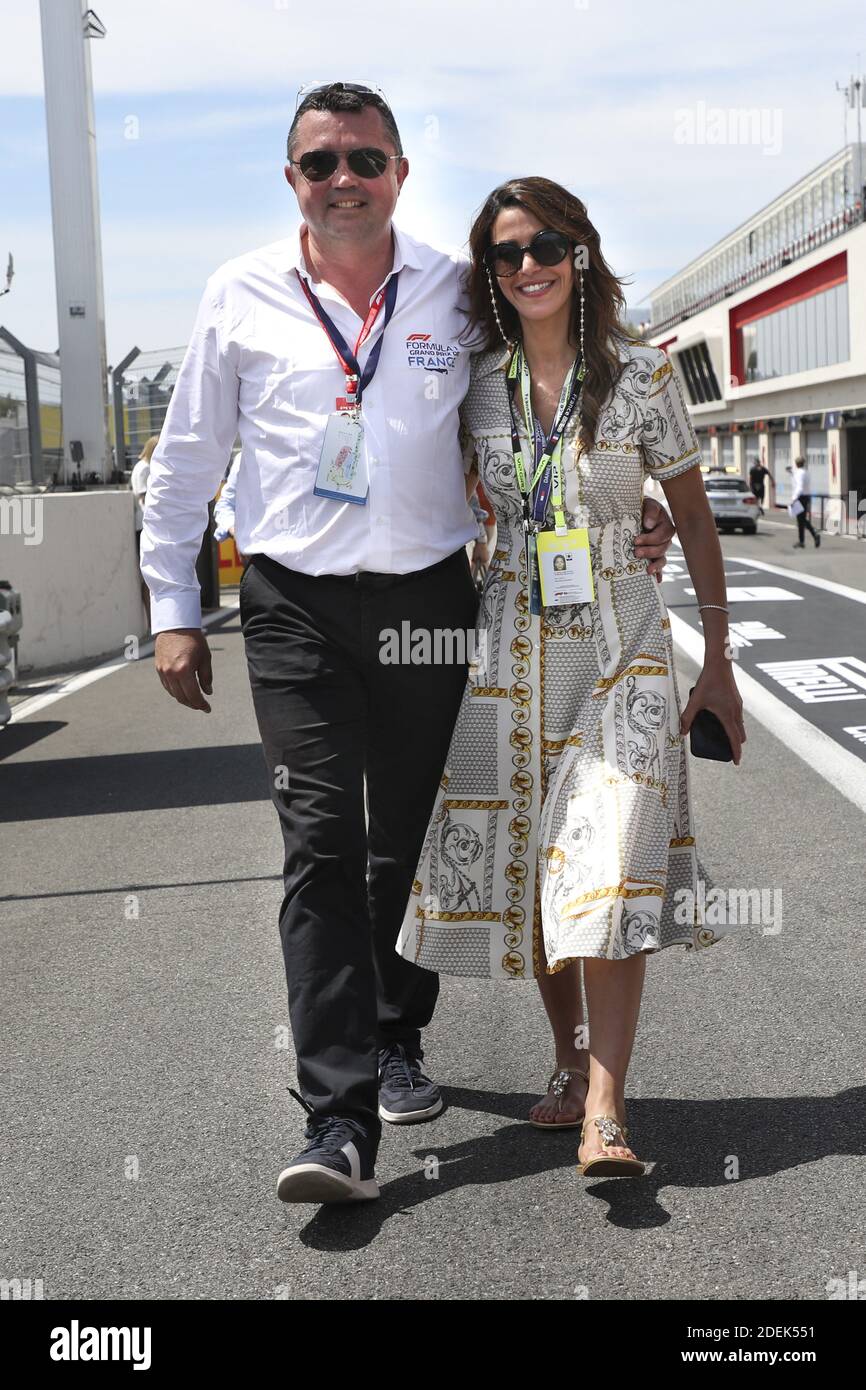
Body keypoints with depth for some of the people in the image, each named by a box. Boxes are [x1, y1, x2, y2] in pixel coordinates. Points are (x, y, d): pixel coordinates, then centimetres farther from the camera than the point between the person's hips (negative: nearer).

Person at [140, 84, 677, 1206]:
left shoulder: (458, 294, 4)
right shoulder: (241, 296, 3)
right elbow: (185, 462, 9)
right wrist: (173, 609, 6)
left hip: (426, 598, 2)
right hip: (295, 607, -1)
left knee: (408, 840, 11)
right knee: (321, 842, -11)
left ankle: (395, 1044, 33)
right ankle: (338, 1123, -12)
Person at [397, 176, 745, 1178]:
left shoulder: (642, 376, -2)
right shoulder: (478, 385, 5)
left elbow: (694, 520, 3)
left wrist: (718, 664, 2)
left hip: (620, 647, -3)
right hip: (511, 646, 3)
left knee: (609, 865, -13)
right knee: (525, 862, 6)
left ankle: (605, 1110, -13)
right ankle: (569, 1065, 23)